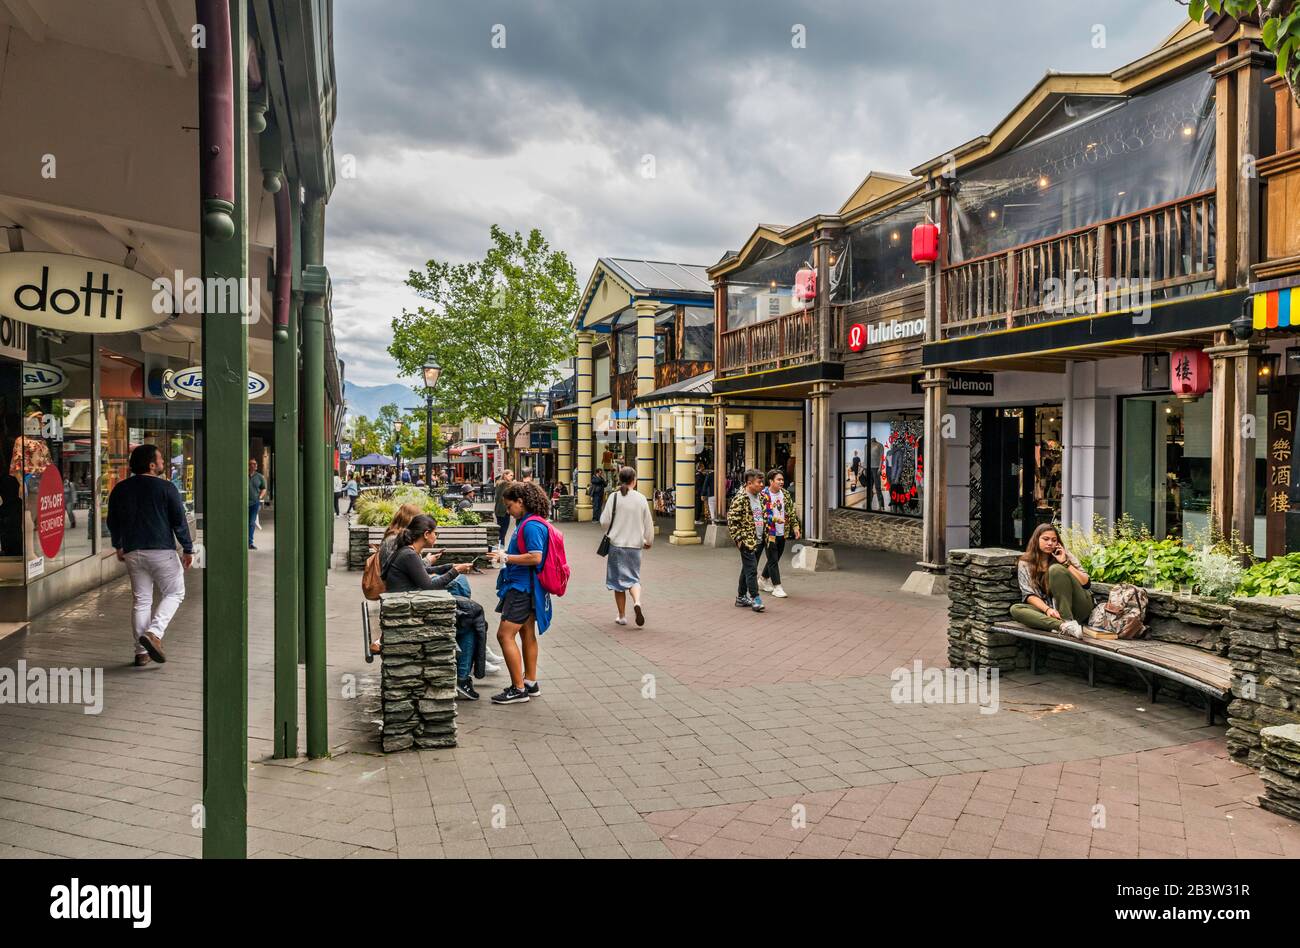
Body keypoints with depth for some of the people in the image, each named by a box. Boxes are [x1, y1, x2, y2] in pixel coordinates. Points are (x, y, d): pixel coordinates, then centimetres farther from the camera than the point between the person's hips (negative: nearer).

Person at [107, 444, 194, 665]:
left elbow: (112, 522, 17)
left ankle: (141, 652, 12)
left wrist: (118, 546, 32)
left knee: (140, 600, 11)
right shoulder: (166, 488, -7)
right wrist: (187, 549, 1)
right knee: (174, 593, 9)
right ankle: (154, 633, -12)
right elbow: (179, 521, -7)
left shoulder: (120, 489, 8)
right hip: (162, 550, -5)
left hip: (132, 553, 5)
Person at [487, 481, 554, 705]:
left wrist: (506, 558, -19)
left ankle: (518, 689, -3)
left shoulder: (531, 525, -19)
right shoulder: (532, 523, 13)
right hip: (527, 588, 11)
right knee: (527, 634, 17)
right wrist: (506, 556, 15)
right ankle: (531, 683, 27)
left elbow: (535, 557, -26)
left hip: (522, 588, -11)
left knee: (505, 635, -8)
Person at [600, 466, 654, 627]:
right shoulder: (641, 498, -2)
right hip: (635, 545, 1)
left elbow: (605, 521, -8)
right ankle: (637, 602, -15)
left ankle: (622, 616, 14)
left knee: (618, 579, 9)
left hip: (616, 543, -1)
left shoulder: (615, 497, -8)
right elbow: (648, 522, 5)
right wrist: (649, 540, 20)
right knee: (634, 578, 13)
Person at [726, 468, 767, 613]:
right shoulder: (740, 498, -14)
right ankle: (755, 599, -6)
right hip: (747, 541, -9)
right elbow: (731, 519, -17)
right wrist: (739, 538, -18)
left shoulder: (757, 497, 13)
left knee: (747, 569, 14)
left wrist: (765, 534, 17)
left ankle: (741, 597, 23)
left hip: (758, 540, 9)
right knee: (751, 569, -9)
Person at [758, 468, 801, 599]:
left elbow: (791, 511, 14)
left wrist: (795, 526, 6)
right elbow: (761, 513, -18)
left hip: (782, 533, 7)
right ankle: (777, 587, 2)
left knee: (775, 559, 16)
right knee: (773, 560, -3)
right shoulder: (763, 495, -12)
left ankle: (763, 580, 34)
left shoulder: (785, 494, 8)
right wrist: (775, 519, -27)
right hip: (769, 533, -7)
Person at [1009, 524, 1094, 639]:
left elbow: (1086, 583, -2)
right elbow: (1029, 595, -1)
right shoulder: (1025, 564, 7)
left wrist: (1065, 563, -10)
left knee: (1056, 569, -22)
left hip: (1078, 608, -1)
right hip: (1055, 612, 1)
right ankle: (1064, 625, -43)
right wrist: (1047, 609, -19)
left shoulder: (1065, 555, 6)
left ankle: (1069, 622, -31)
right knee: (1015, 609, -25)